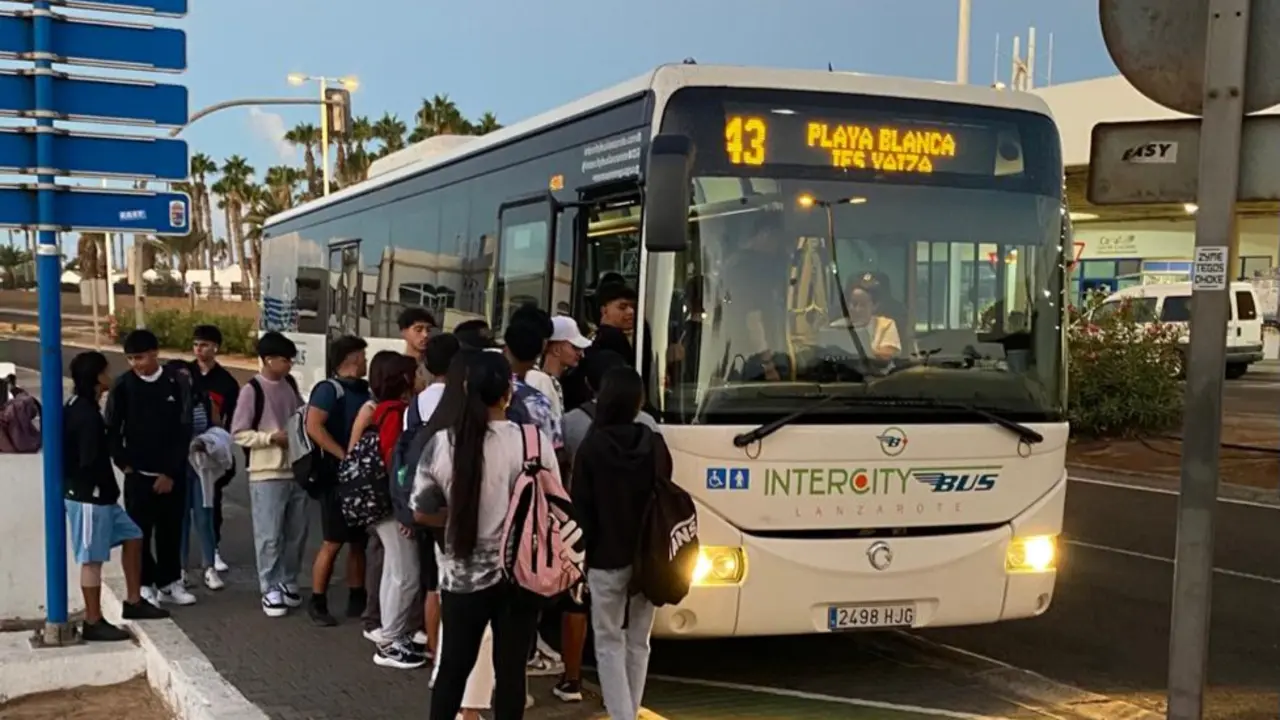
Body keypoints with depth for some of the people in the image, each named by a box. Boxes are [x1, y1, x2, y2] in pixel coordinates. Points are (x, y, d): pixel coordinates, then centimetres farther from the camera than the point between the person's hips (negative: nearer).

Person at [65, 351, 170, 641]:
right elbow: (91, 462, -23)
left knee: (132, 536, 17)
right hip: (89, 497, -10)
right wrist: (108, 489, -8)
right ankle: (93, 623, 7)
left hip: (97, 496, 10)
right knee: (92, 559, -2)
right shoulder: (86, 415, -21)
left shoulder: (78, 407, 11)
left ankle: (133, 602, 23)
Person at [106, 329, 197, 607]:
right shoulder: (123, 386, -4)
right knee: (139, 532, 2)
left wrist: (171, 472, -7)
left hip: (172, 474, 1)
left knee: (171, 530, 8)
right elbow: (111, 430, 4)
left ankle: (170, 582, 19)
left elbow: (184, 431, -4)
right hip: (138, 474, 0)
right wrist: (123, 463, -1)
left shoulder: (177, 384, -5)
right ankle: (146, 585, 12)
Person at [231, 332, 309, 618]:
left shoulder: (290, 384, 8)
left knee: (297, 532, 12)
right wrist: (273, 437, -19)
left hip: (297, 470, 6)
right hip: (267, 473, -6)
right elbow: (238, 433, -10)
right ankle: (270, 589, 9)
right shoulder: (252, 390, -10)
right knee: (269, 535, -1)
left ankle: (288, 582, 26)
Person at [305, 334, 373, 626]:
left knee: (359, 542, 11)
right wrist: (344, 457, -23)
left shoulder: (364, 391, 14)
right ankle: (317, 603, 5)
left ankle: (356, 600, 19)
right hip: (338, 477, -7)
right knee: (333, 543, -5)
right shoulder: (329, 389, -8)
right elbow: (313, 426, -21)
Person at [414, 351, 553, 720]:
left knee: (453, 667, 15)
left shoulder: (443, 442, -8)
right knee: (510, 669, 8)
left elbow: (422, 510, 1)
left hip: (462, 574, 2)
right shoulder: (534, 441, -14)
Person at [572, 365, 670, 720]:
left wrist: (585, 549, 3)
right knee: (638, 642, 15)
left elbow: (581, 508, -8)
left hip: (606, 559, -3)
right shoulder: (655, 445, -3)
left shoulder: (592, 447, -12)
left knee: (609, 643, 6)